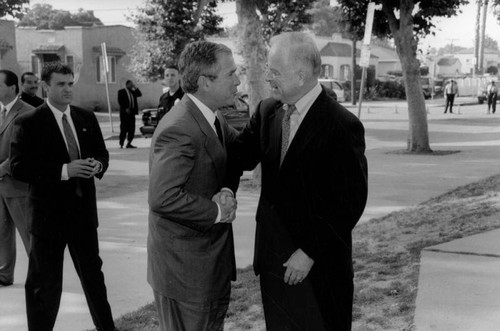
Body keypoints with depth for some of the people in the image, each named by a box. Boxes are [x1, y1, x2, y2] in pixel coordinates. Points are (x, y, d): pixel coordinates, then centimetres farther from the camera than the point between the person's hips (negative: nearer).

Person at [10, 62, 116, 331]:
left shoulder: (87, 118, 7)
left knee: (93, 273, 19)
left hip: (84, 211, 5)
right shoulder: (28, 123, -9)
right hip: (48, 214, -5)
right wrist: (64, 170, -24)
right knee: (44, 284, 5)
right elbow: (19, 167, -15)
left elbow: (102, 153, 14)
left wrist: (98, 165, -10)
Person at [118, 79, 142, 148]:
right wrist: (125, 108, -16)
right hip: (124, 113, -6)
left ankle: (129, 143, 12)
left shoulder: (133, 92, 18)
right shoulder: (121, 92, 0)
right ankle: (121, 144, -1)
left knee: (132, 129, 4)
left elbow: (140, 94, 8)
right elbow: (120, 101, -8)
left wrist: (135, 88, 2)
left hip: (132, 112, 6)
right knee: (124, 129, -5)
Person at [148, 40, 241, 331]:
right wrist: (217, 211, -20)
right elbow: (162, 198, -32)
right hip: (185, 267, -9)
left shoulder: (213, 119, 5)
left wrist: (227, 192, -7)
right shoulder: (179, 130, -25)